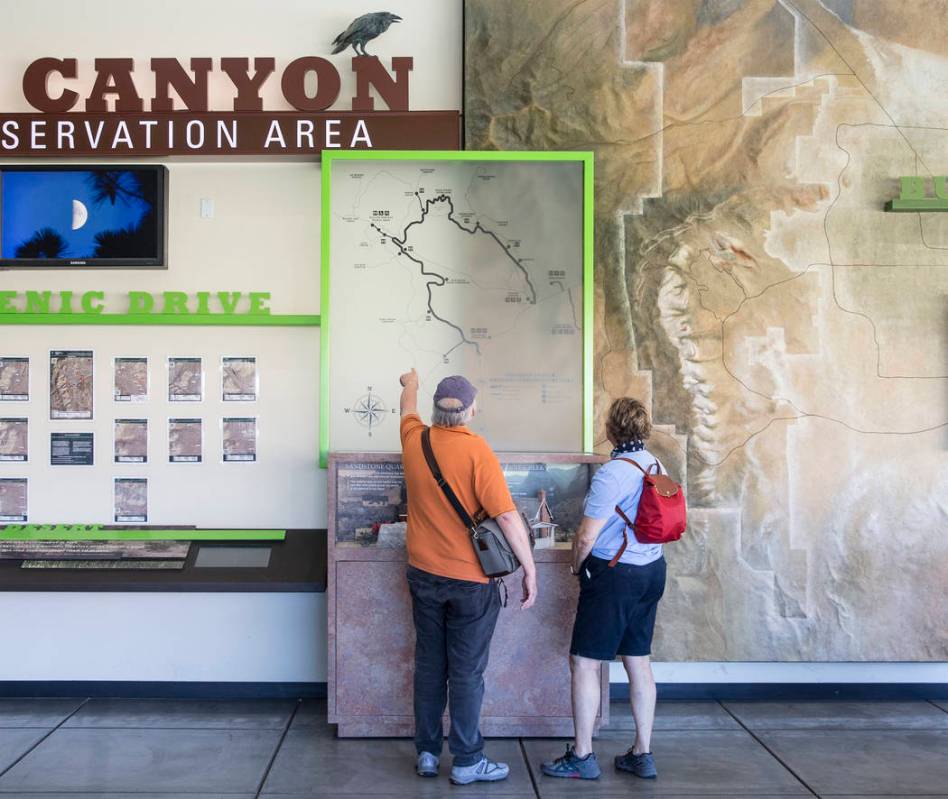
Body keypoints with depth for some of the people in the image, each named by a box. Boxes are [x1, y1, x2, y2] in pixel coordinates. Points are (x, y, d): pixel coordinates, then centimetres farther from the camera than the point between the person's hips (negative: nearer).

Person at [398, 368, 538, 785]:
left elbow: (408, 409, 23)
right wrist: (529, 569, -9)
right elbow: (508, 517, -19)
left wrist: (410, 384, 45)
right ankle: (467, 761, 14)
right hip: (470, 579, -5)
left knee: (429, 665, 15)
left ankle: (427, 752, 25)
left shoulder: (414, 440, -2)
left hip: (424, 574, 5)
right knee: (467, 672, 5)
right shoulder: (476, 450, -17)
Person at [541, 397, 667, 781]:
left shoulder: (611, 474, -20)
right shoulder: (655, 465, 5)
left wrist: (577, 565, 1)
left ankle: (582, 757, 10)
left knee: (584, 662, 2)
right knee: (638, 660, 15)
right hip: (652, 571, 9)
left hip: (614, 575, -8)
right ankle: (642, 754, 22)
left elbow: (586, 538, -20)